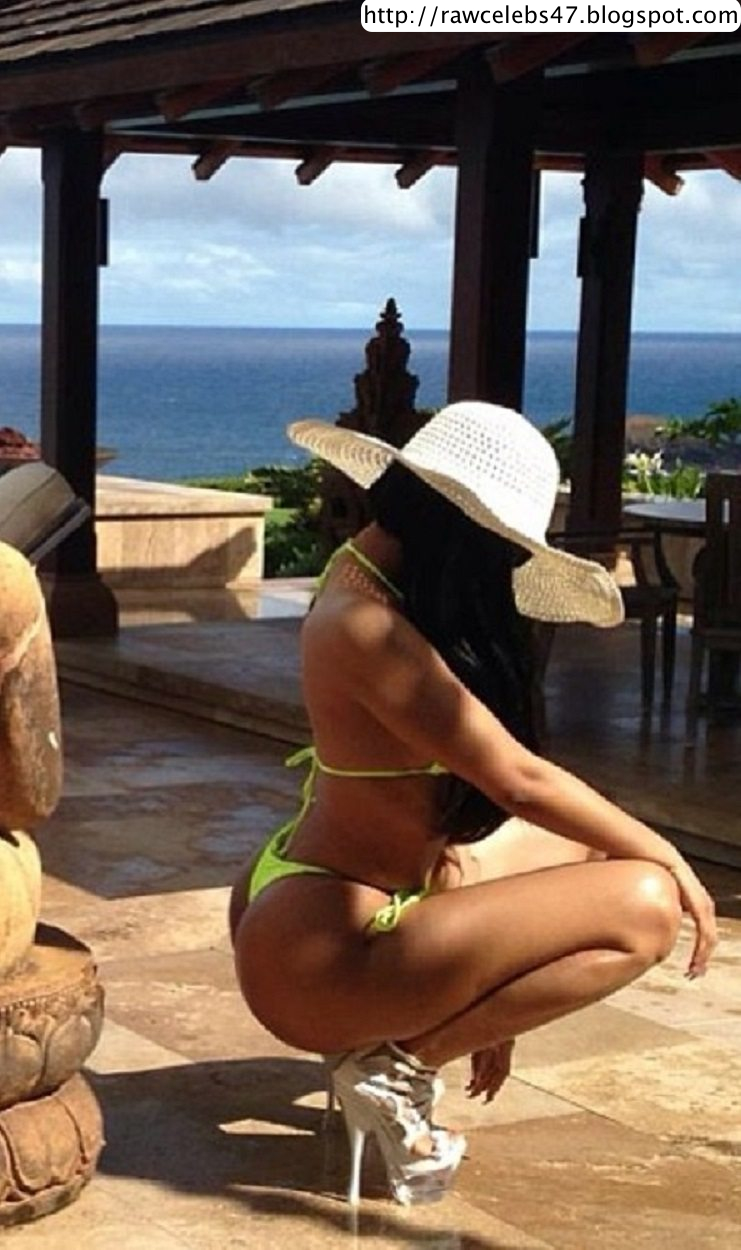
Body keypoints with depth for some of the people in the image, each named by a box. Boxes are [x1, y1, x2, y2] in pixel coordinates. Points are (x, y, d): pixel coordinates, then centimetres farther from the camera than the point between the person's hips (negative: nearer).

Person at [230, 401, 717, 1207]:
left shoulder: (366, 576, 7)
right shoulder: (370, 627, -23)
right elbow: (520, 782, -22)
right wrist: (666, 859, -9)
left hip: (331, 897, 11)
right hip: (316, 956, -11)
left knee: (591, 845, 22)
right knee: (643, 907, -18)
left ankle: (401, 1038, 12)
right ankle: (395, 1065, -9)